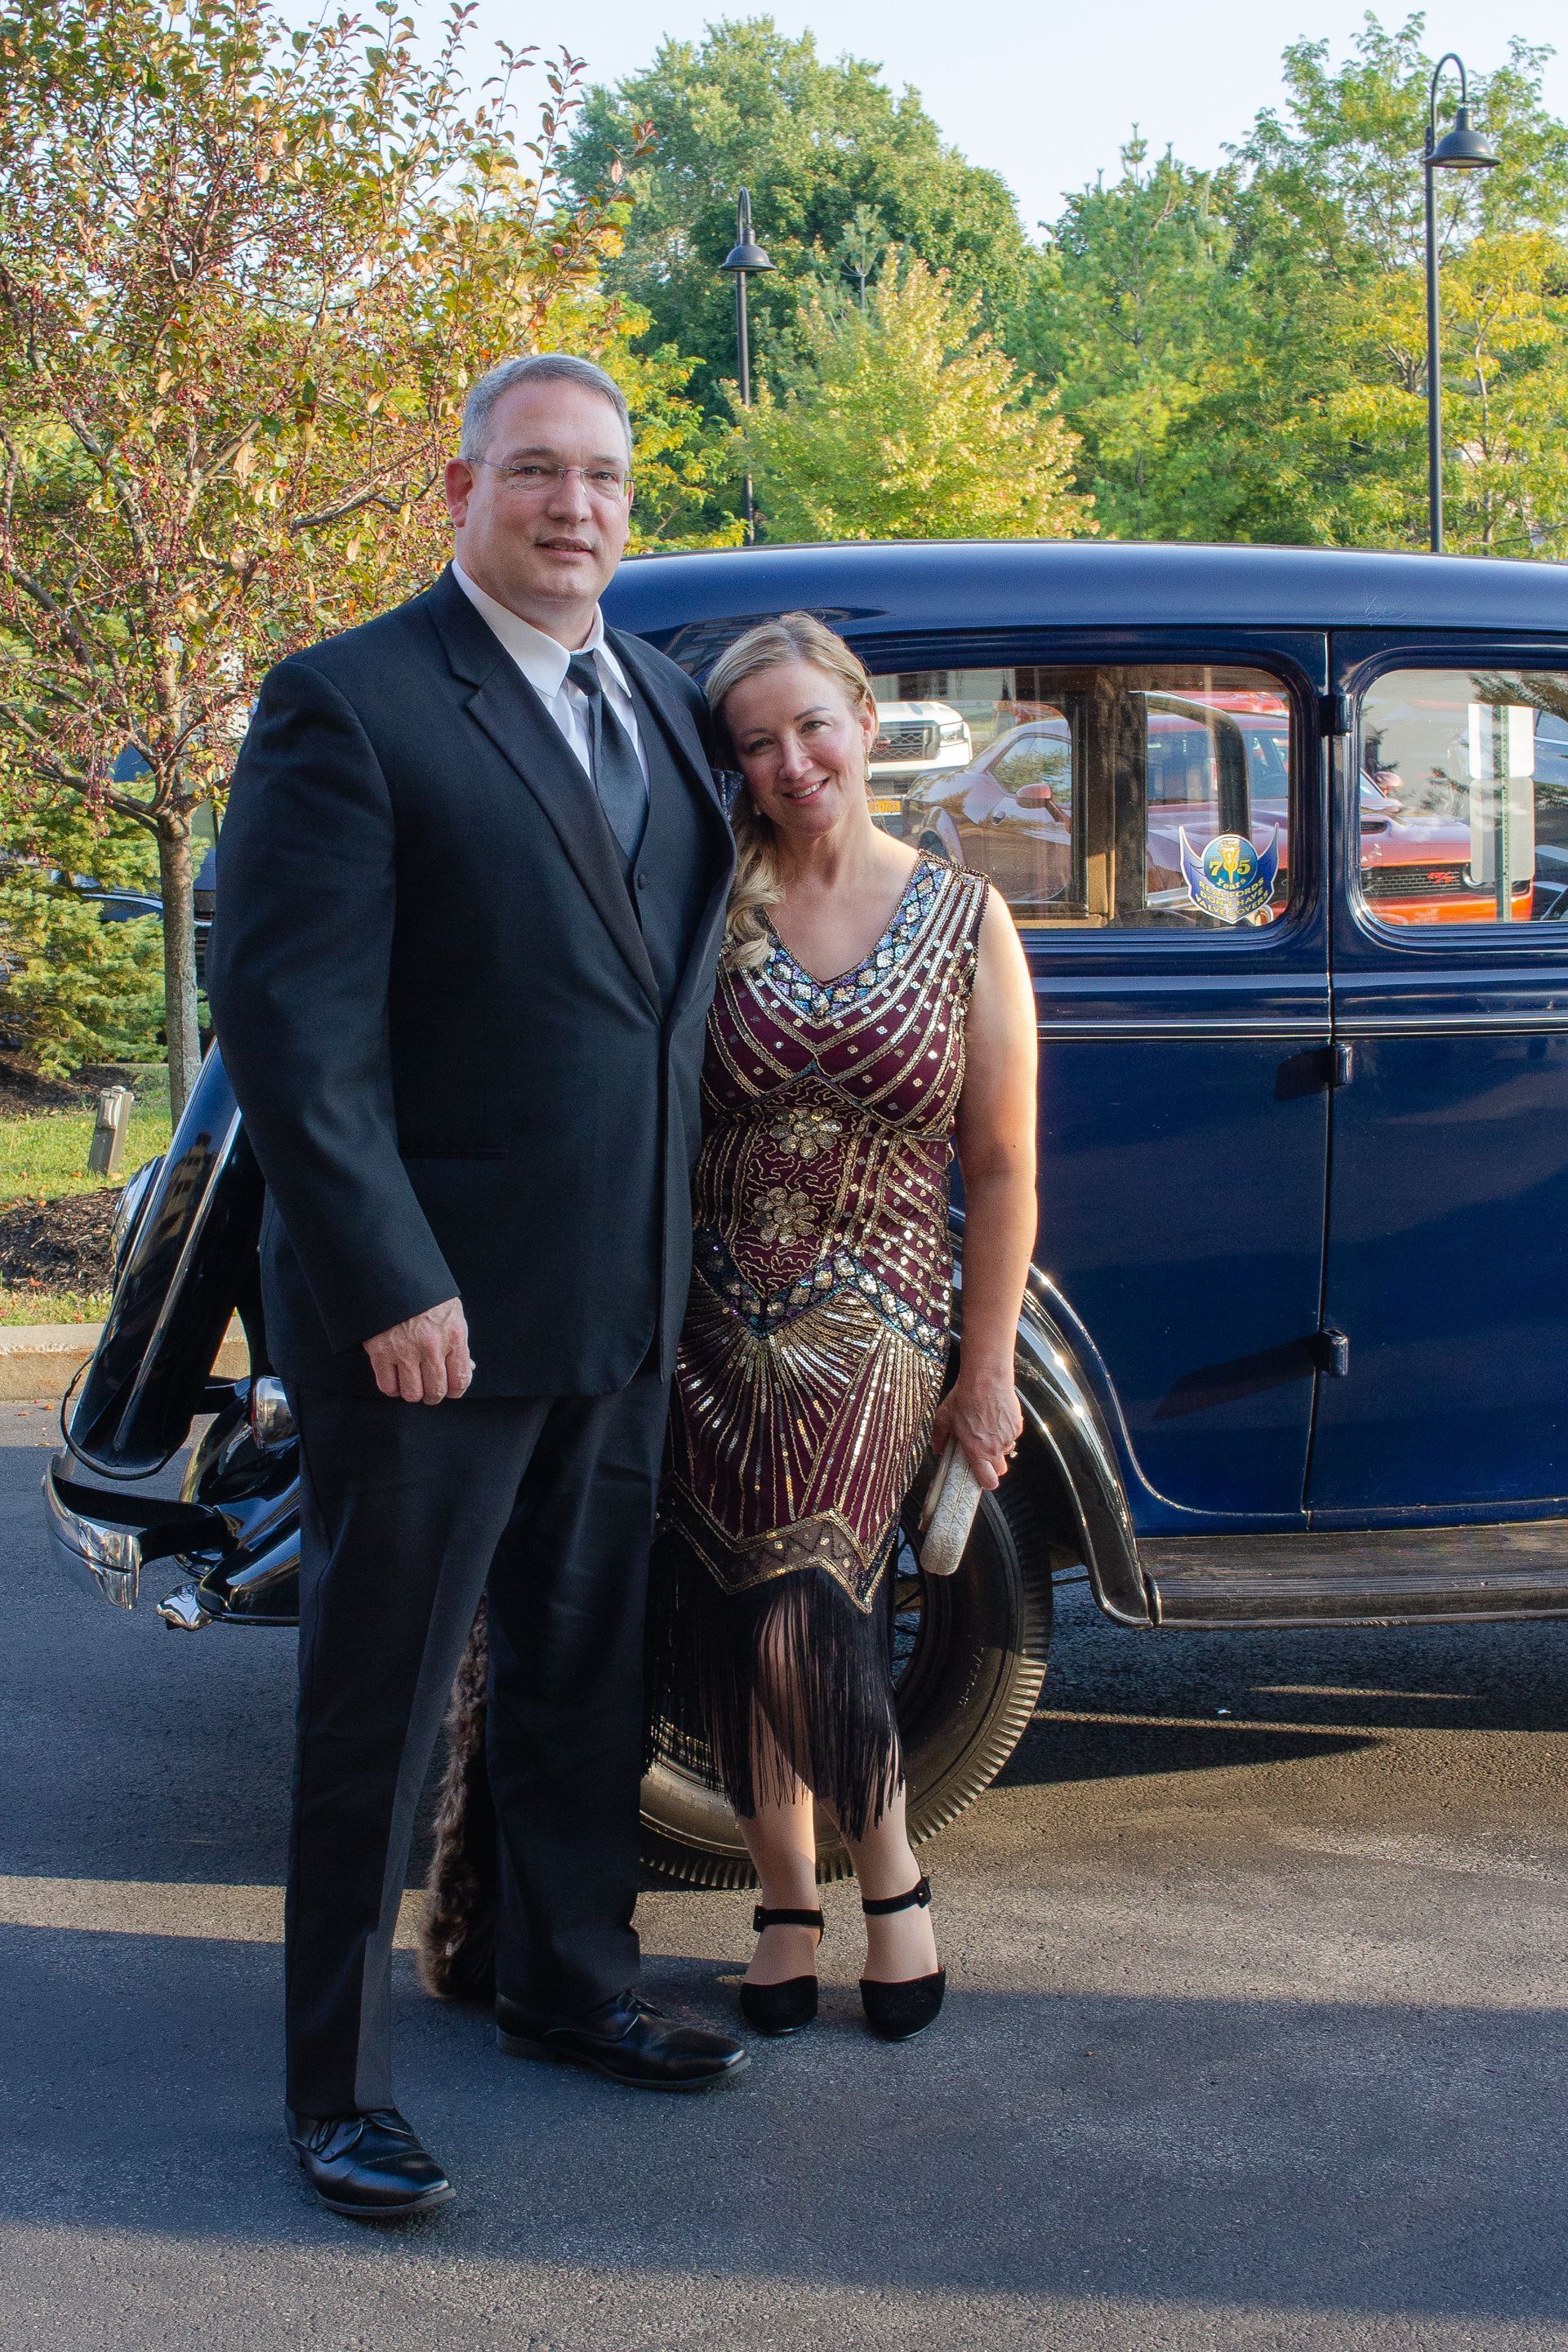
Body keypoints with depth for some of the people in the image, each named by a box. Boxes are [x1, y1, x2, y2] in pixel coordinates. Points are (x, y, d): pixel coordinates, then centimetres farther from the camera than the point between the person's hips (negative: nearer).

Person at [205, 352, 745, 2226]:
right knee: (378, 1707, 4)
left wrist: (673, 1256, 13)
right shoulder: (347, 705, -11)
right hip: (427, 1311, -7)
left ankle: (569, 1986, 37)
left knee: (587, 1676, 19)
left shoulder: (660, 703, 11)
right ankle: (337, 2086, 16)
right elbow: (286, 1016, -17)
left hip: (618, 1311, 7)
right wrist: (389, 1283, -21)